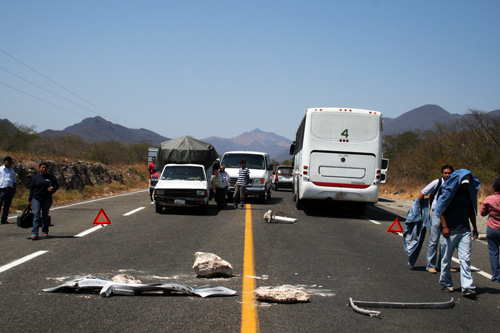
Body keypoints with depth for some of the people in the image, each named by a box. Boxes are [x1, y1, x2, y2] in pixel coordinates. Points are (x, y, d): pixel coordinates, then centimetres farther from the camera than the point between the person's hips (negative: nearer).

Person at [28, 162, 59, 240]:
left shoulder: (50, 177, 6)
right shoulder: (35, 177, 7)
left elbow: (57, 185, 10)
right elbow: (31, 188, 8)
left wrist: (52, 188, -13)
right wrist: (29, 200, 5)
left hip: (47, 199, 1)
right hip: (36, 199, -1)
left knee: (45, 215, 10)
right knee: (36, 215, -10)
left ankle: (45, 232, 27)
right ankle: (34, 234, -15)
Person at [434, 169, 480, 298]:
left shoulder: (469, 192, 9)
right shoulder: (448, 191, -6)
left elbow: (471, 210, 18)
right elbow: (441, 209, -6)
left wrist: (474, 227, 19)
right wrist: (444, 226, -13)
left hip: (464, 230, 4)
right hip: (449, 230, -4)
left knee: (465, 259, -5)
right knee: (446, 258, 7)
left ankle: (467, 287, -9)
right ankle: (445, 283, 23)